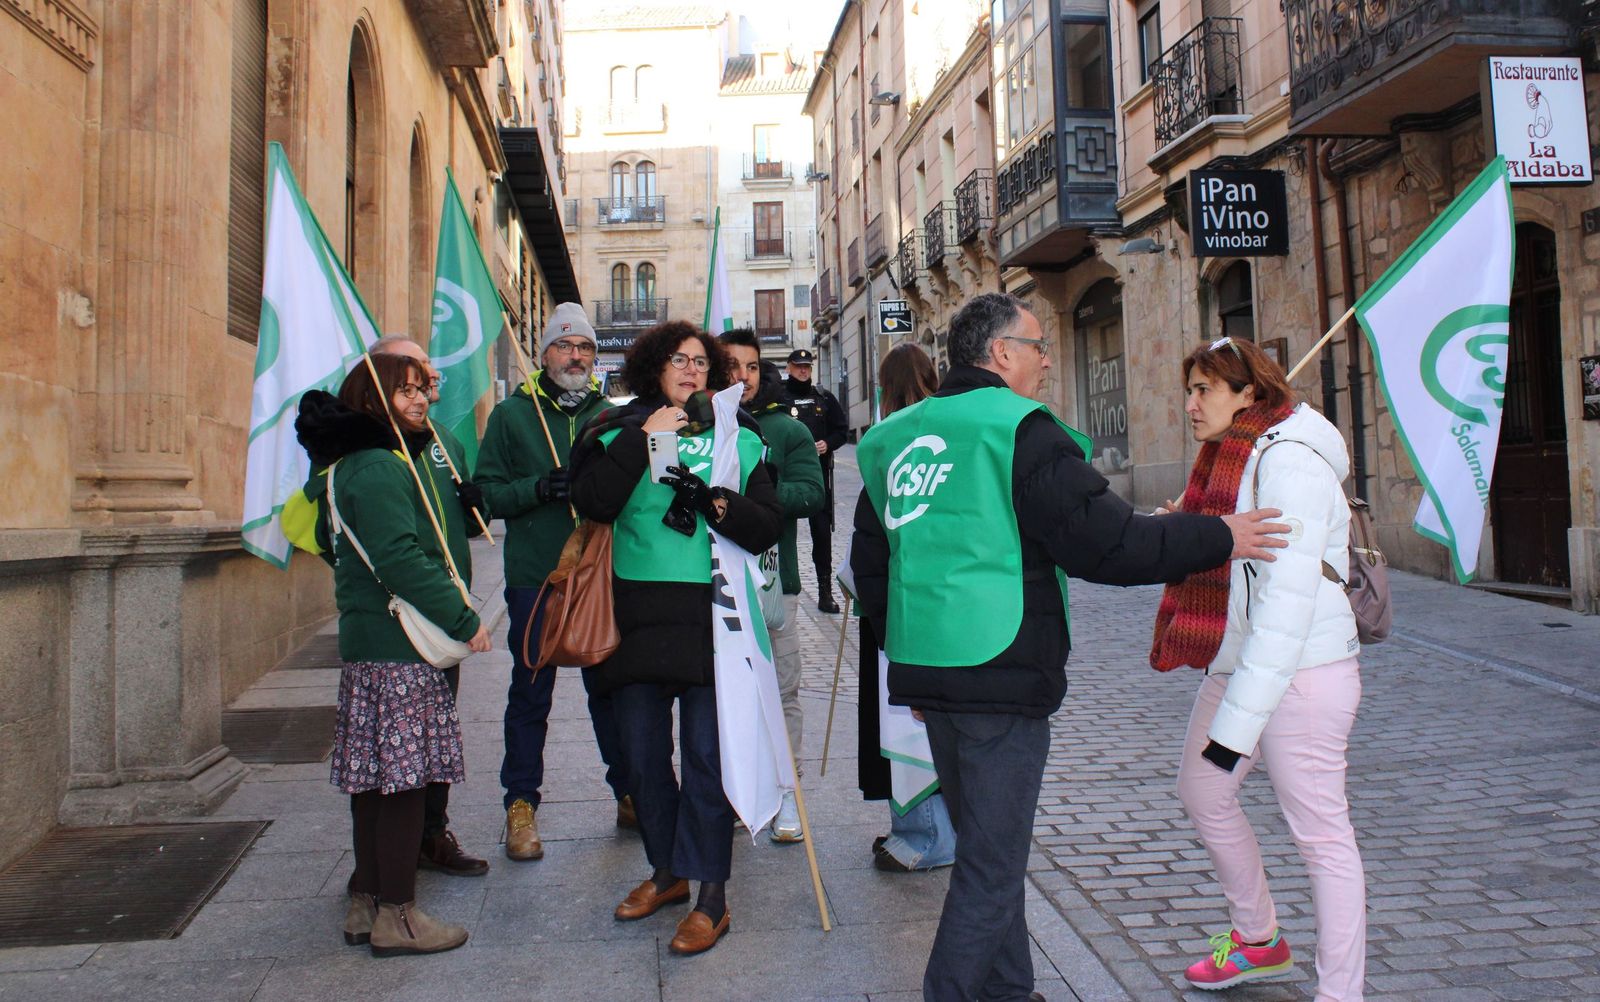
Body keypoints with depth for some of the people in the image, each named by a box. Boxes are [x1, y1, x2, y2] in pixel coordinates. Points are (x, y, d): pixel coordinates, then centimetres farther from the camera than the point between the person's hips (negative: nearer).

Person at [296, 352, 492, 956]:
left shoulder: (402, 457, 19)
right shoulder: (375, 467, -14)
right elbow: (400, 560, -21)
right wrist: (463, 620, -18)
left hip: (373, 641, 10)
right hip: (396, 642, -10)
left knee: (376, 777, 14)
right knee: (402, 776, -4)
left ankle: (367, 903, 24)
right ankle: (396, 916, 6)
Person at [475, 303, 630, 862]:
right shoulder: (512, 414, 4)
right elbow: (488, 492, -1)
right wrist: (538, 488, -18)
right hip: (534, 579, -2)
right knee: (530, 694, 6)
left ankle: (629, 794, 24)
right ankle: (521, 804, 19)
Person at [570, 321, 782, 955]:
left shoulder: (737, 437, 7)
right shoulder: (620, 432, 7)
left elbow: (768, 526, 1)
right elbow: (592, 503, -11)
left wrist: (718, 502, -16)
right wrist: (642, 439, -12)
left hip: (709, 616, -2)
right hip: (637, 614, 2)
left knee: (705, 755, -1)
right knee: (642, 755, 12)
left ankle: (711, 895, 11)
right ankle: (667, 871, 31)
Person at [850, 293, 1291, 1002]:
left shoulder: (896, 440, 12)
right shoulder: (1019, 430, -11)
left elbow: (869, 565, 17)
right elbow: (1106, 543, -15)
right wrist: (1217, 539, -2)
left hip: (925, 672, 8)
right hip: (1002, 676, -8)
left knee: (983, 846, 21)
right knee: (992, 866, 2)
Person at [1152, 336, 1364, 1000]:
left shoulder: (1288, 459, -18)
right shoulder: (1231, 457, 12)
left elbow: (1288, 597, -25)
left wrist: (1238, 719, -26)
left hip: (1301, 673, -10)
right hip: (1234, 667, 10)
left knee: (1319, 833, 0)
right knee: (1202, 794, 20)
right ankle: (1259, 942, 41)